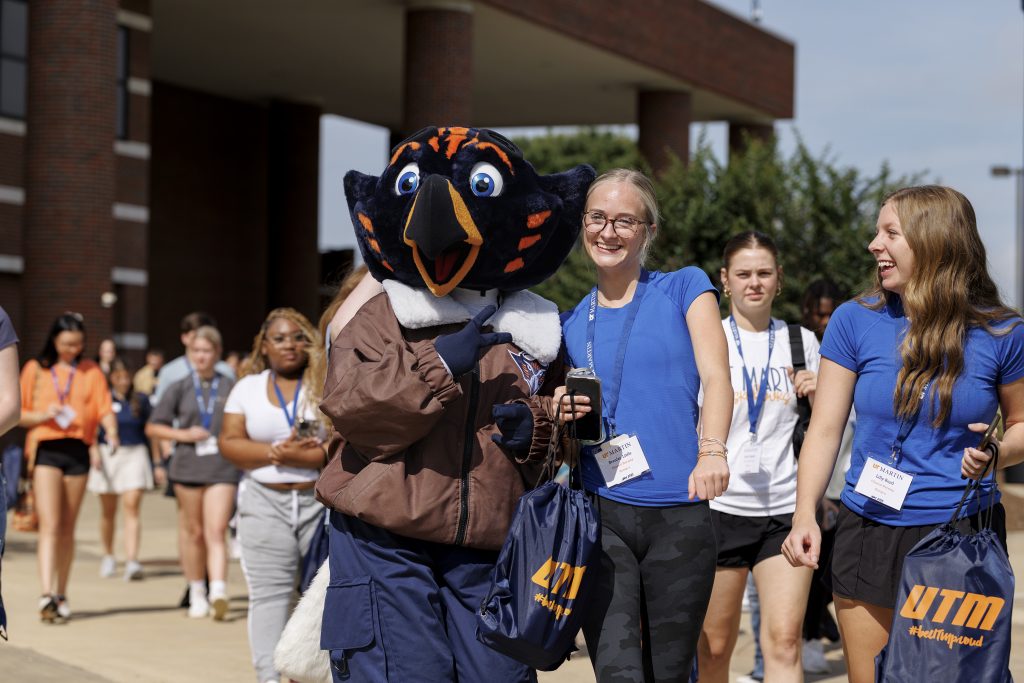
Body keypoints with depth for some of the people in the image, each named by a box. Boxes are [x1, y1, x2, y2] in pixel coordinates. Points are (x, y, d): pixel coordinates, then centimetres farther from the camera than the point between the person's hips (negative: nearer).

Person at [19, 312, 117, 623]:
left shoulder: (91, 372, 11)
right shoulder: (35, 369, 7)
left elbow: (104, 409, 2)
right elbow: (18, 413, 7)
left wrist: (111, 433, -19)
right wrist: (43, 415, -13)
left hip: (78, 451, 2)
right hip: (46, 449, -2)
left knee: (67, 528, 7)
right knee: (50, 525, -12)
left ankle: (61, 595, 16)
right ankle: (47, 595, -19)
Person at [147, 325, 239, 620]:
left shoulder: (230, 387, 7)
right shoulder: (179, 389, 8)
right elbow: (152, 428, 9)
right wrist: (183, 435, -4)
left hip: (222, 468, -1)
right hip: (188, 466, 2)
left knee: (216, 532, -13)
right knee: (194, 533, 9)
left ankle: (218, 592, -23)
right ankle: (197, 595, 20)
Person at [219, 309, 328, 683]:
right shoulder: (247, 388, 12)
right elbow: (230, 443, 3)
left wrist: (301, 457, -16)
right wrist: (276, 452, -12)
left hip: (324, 501, -2)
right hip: (265, 503, 2)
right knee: (268, 593, 0)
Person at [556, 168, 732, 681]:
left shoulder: (684, 288, 5)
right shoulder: (572, 324, 12)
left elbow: (715, 375, -7)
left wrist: (712, 450, -24)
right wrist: (564, 413, -3)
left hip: (680, 515, -1)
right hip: (600, 513, 1)